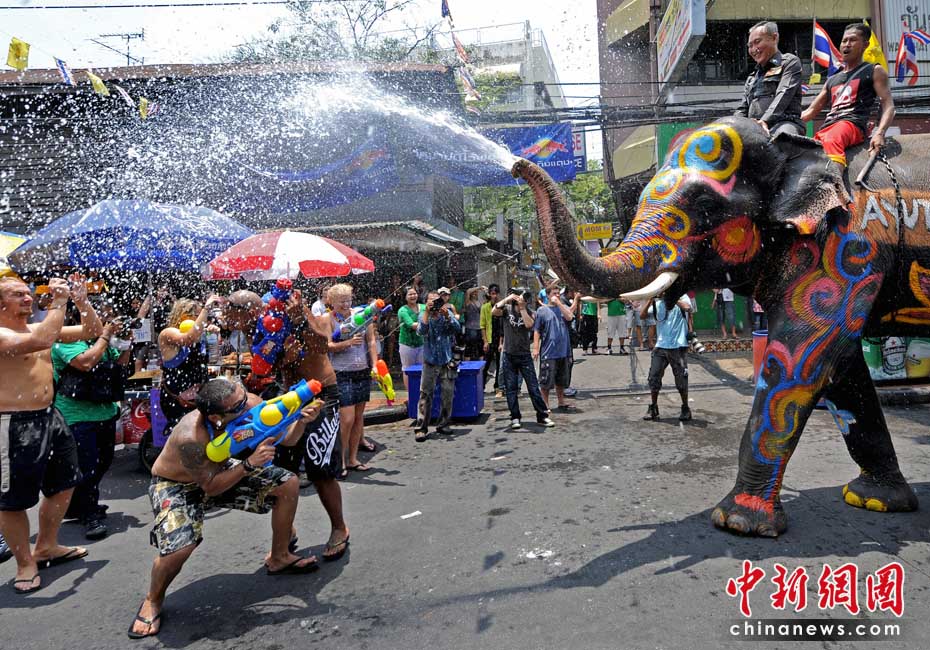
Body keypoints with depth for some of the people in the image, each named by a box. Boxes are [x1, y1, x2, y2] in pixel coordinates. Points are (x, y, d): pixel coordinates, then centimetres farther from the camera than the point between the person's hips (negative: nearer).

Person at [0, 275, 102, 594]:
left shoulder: (39, 327, 11)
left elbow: (92, 330, 11)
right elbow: (41, 341, -33)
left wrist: (81, 301, -4)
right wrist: (58, 301, -25)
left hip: (50, 417, 9)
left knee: (63, 485, 20)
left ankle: (46, 547, 38)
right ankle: (26, 564, 19)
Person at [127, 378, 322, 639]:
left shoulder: (251, 404, -26)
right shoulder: (190, 437, -39)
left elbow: (285, 438, -14)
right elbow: (211, 487, -28)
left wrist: (301, 420, -34)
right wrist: (250, 464, -39)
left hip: (220, 470, 6)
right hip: (175, 485, -5)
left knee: (287, 483, -5)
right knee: (179, 547, -30)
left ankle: (278, 558, 16)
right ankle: (153, 601, 6)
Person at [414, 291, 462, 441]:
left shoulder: (447, 313, 2)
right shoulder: (424, 315, -1)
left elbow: (458, 329, -12)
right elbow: (421, 331, -19)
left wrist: (447, 316, -25)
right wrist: (427, 312, -25)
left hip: (447, 362, 2)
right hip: (430, 363, -2)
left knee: (448, 394, 4)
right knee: (426, 395, -6)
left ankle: (443, 424, 19)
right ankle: (421, 428, -4)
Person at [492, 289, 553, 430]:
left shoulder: (529, 313, -1)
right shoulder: (507, 309, -3)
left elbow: (529, 324, -22)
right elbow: (493, 312, -23)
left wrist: (522, 307, -19)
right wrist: (507, 299, -23)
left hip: (525, 355, 0)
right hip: (509, 355, 0)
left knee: (534, 387, 2)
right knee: (511, 389, 5)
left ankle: (542, 416, 9)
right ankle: (515, 417, 15)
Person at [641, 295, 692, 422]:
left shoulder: (682, 298, 0)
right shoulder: (658, 303, 9)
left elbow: (687, 307, -23)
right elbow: (642, 315, -1)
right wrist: (650, 300, -11)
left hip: (678, 347, -3)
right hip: (660, 346, 4)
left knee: (681, 379, 3)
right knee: (654, 377, 2)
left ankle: (685, 408, 20)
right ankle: (653, 408, 15)